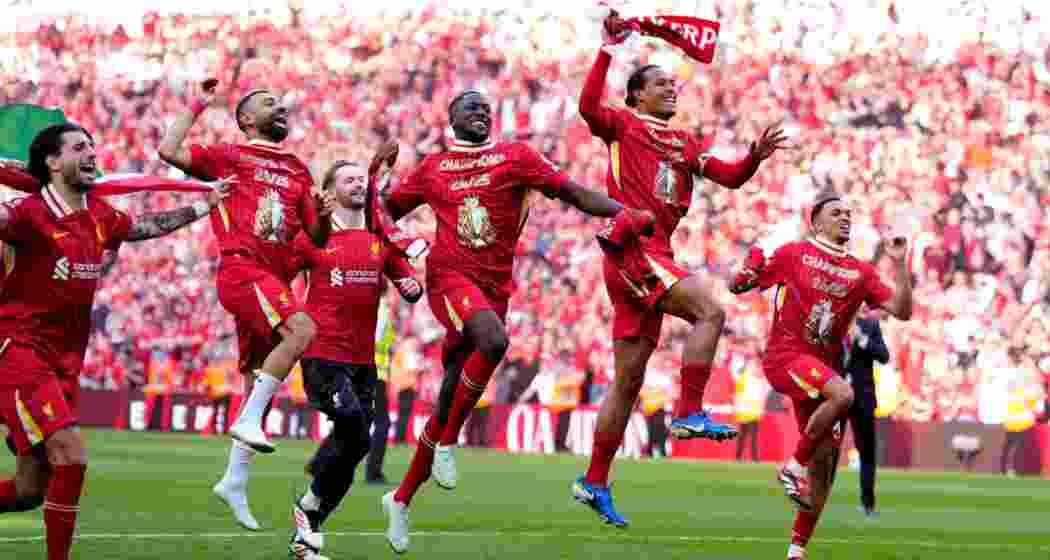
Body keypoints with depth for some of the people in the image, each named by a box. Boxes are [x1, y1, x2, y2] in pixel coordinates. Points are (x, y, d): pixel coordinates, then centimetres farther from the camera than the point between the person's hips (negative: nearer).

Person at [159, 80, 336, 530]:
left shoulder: (298, 171, 23)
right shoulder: (229, 156, 7)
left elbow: (317, 238, 23)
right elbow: (169, 151, -4)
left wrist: (322, 215, 1)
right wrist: (197, 107, 3)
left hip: (274, 279, 7)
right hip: (242, 269, -7)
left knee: (258, 383, 9)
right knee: (302, 330, -30)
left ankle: (235, 482, 16)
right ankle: (249, 420, -26)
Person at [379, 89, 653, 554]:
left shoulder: (515, 157, 8)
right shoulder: (432, 168, 11)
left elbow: (571, 191, 1)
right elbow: (386, 211, 24)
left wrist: (623, 214, -12)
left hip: (494, 285, 2)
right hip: (450, 276, -2)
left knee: (450, 405, 6)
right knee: (493, 341, -34)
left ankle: (402, 499, 20)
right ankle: (448, 442, -18)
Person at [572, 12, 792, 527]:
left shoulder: (683, 143, 23)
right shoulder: (623, 126, 3)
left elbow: (730, 177, 18)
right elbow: (589, 106, -18)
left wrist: (756, 157, -1)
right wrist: (608, 50, -19)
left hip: (654, 255, 8)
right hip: (631, 247, -8)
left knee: (628, 381, 10)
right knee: (709, 309, -25)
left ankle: (594, 483, 15)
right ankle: (688, 413, -23)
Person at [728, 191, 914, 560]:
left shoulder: (860, 272, 11)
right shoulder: (793, 254, 1)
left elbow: (902, 310, 4)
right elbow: (737, 286, 6)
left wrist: (899, 264, -4)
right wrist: (746, 273, -17)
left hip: (823, 368, 6)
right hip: (786, 356, -6)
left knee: (823, 466, 3)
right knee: (842, 394, -34)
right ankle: (794, 467, -16)